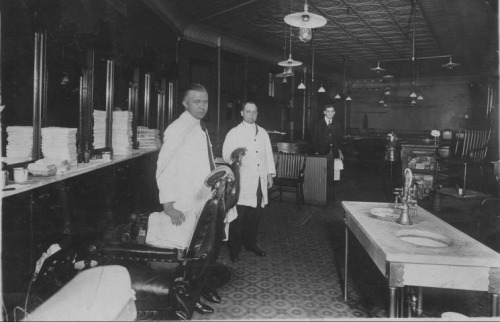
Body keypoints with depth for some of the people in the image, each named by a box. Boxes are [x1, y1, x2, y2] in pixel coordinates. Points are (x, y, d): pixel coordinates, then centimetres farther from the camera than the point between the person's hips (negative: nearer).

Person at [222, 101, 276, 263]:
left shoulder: (263, 133, 16)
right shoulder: (234, 133, 2)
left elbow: (268, 154, 18)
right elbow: (226, 154, -4)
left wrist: (270, 174, 11)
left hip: (260, 182, 4)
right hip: (242, 182, -4)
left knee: (255, 215, 8)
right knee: (239, 216, -5)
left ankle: (251, 243, 26)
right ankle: (234, 249, 8)